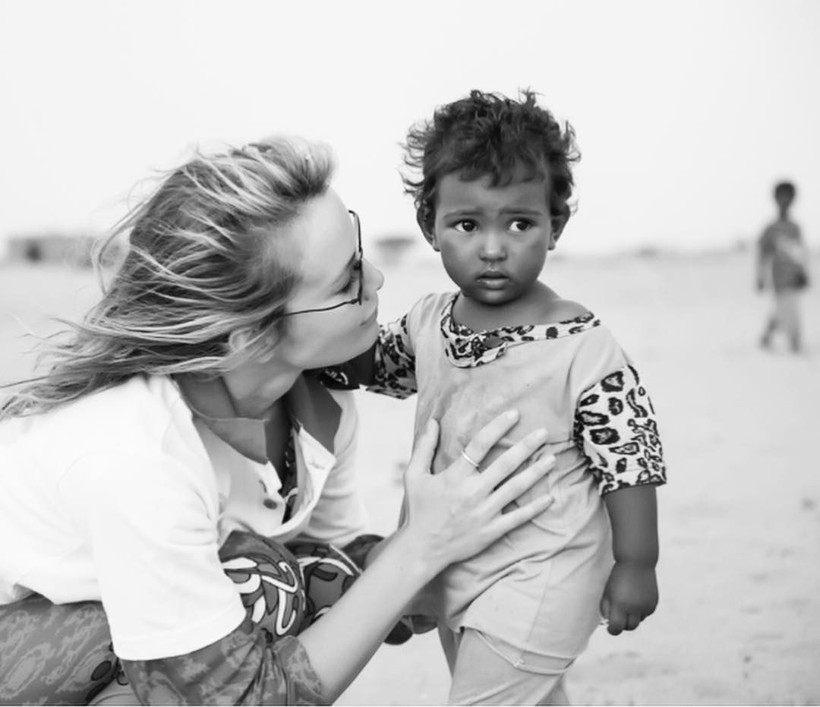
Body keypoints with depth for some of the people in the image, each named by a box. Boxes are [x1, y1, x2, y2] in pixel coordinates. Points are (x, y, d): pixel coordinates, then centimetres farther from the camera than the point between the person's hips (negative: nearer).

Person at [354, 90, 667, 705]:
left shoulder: (582, 346, -22)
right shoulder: (428, 322, -5)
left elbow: (629, 460, -16)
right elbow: (374, 364, 14)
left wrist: (636, 565, -11)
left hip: (537, 580, -6)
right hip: (450, 567, 7)